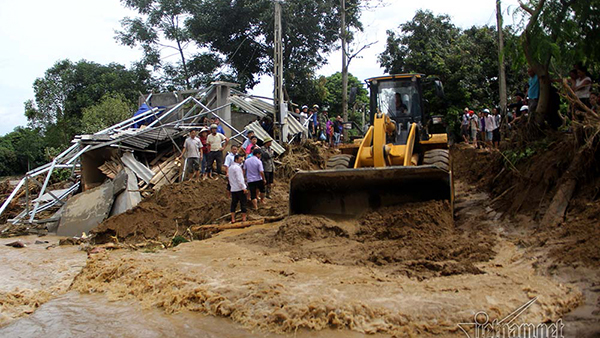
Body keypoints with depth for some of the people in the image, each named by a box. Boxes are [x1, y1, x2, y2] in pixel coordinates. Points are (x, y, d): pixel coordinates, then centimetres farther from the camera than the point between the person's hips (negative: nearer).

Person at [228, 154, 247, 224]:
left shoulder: (231, 167, 14)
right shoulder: (237, 167, -13)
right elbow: (239, 179, -19)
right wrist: (243, 187, -17)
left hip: (233, 189, 8)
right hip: (239, 189, -8)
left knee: (234, 203, 8)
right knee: (243, 203, 1)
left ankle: (233, 218, 7)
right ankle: (244, 218, 5)